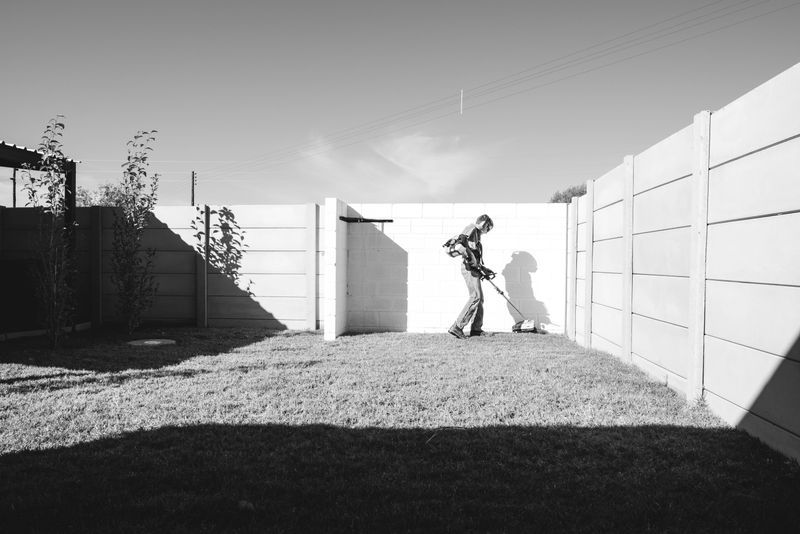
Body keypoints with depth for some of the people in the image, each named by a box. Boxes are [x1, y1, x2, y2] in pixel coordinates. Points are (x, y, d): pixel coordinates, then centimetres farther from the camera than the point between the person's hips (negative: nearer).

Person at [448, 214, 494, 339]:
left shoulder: (476, 234, 24)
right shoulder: (471, 229, -7)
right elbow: (458, 245, -23)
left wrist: (484, 269, 22)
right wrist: (470, 258, -21)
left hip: (473, 268, 10)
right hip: (469, 268, -10)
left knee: (480, 297, 11)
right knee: (475, 296, -15)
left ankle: (476, 329, 15)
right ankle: (457, 327, -16)